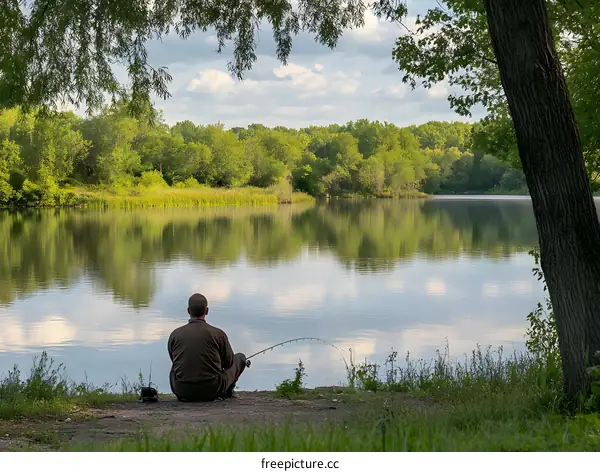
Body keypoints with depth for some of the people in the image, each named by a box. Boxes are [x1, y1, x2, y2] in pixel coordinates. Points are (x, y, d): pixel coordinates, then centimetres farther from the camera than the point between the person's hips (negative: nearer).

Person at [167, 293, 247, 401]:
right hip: (211, 391, -3)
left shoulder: (175, 335, -3)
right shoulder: (218, 334, -9)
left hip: (182, 392, 3)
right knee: (240, 358, 22)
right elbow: (228, 362, 7)